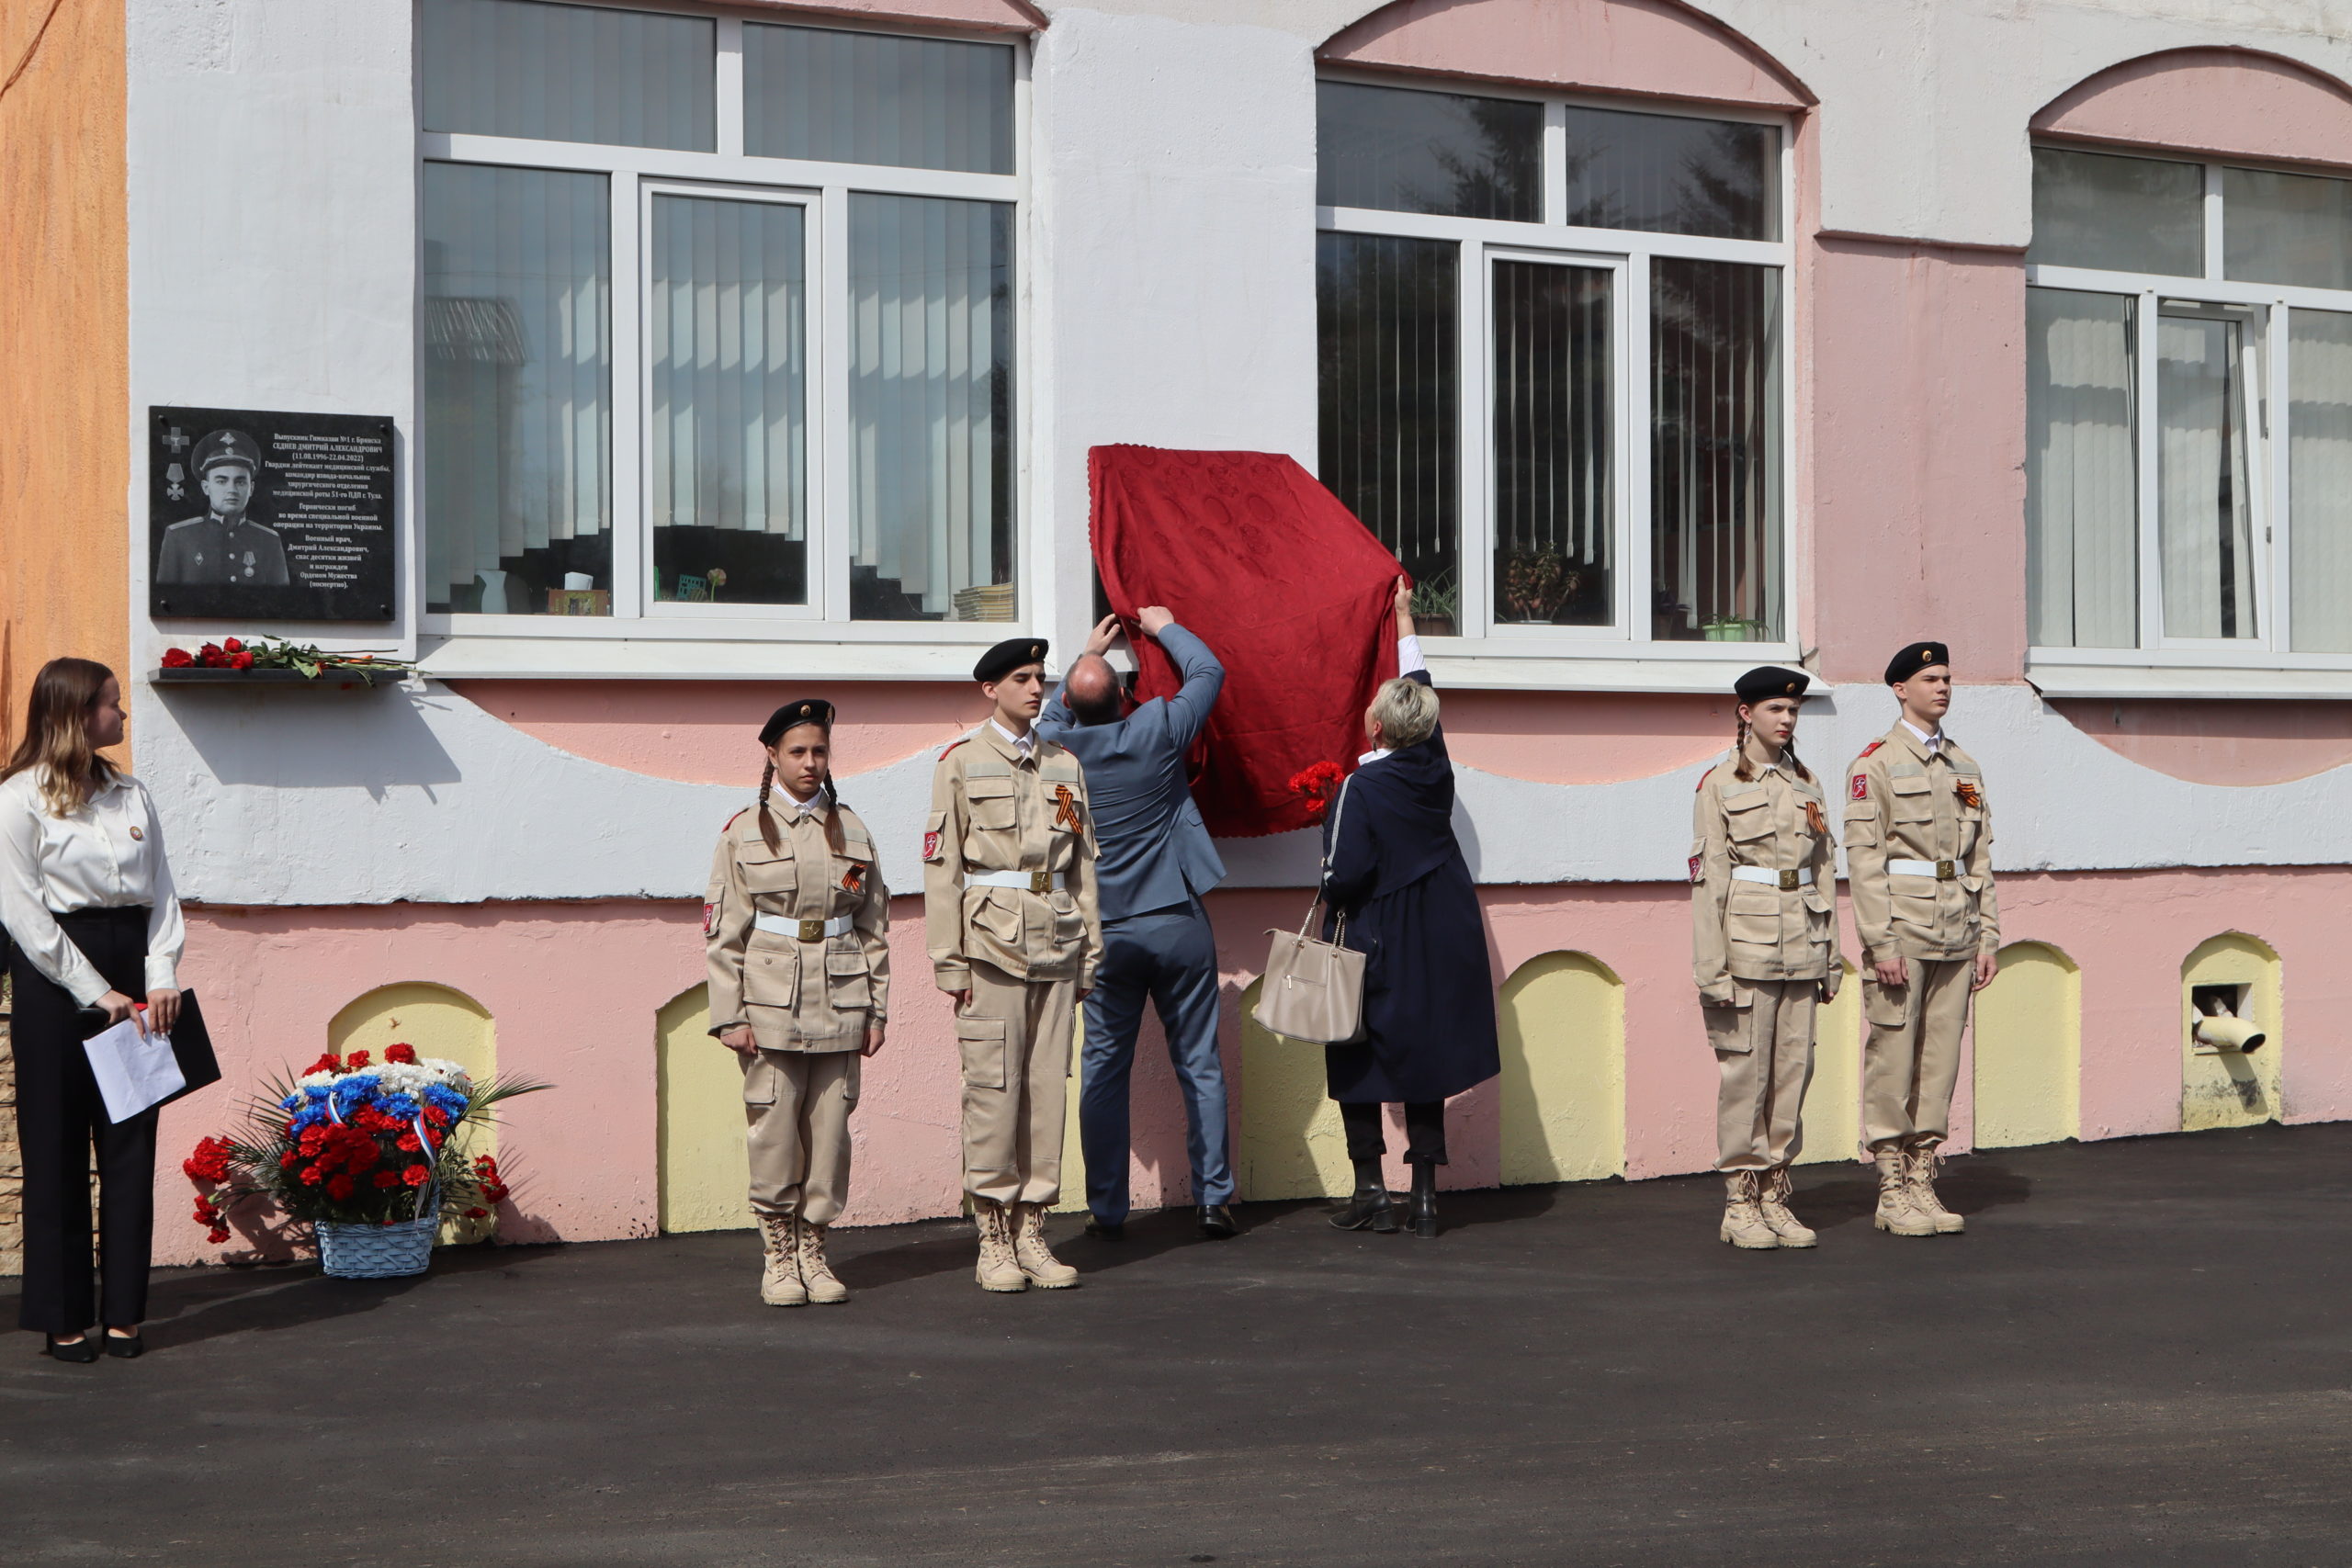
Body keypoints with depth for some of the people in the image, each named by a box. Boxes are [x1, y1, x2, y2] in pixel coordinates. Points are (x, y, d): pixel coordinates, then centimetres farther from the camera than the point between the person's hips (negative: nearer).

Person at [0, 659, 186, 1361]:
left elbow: (162, 890, 9)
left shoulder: (130, 795, 12)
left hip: (132, 968, 5)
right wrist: (96, 993, -13)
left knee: (131, 1145, 4)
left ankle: (123, 1312, 11)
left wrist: (162, 978, -5)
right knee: (58, 1152, 1)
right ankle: (64, 1319, 8)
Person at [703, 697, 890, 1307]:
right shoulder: (744, 832, 3)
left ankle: (814, 1250, 13)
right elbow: (722, 932, 1)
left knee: (830, 1128, 2)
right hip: (771, 1002, -2)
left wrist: (876, 1008, 8)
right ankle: (777, 1255, 10)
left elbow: (875, 928, 13)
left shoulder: (852, 830, 10)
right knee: (774, 1129, -3)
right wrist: (729, 1015, -5)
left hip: (839, 1004, 2)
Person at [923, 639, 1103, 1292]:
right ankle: (994, 1242, 1)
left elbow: (1084, 864, 16)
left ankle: (1033, 1232, 9)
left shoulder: (1064, 765, 15)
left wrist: (1089, 955, 11)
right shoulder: (961, 763, 2)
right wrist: (949, 962, -7)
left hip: (1056, 942, 4)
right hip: (992, 941, -4)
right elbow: (942, 868, -1)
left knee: (1049, 1084, 3)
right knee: (994, 1085, -6)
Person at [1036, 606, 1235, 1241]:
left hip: (1107, 934, 1)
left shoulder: (1058, 748, -4)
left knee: (1103, 1070, 6)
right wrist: (1165, 626, 24)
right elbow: (1209, 672, 9)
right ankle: (1213, 1197, 6)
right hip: (1180, 924, -1)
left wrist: (1089, 652, 32)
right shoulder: (1159, 731, -8)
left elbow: (1054, 713, 22)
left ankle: (1106, 1209, 7)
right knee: (1200, 1065, 5)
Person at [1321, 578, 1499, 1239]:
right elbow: (1418, 680, 16)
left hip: (1375, 942, -5)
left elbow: (1343, 874, -21)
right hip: (1439, 938, 5)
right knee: (1425, 1058, 10)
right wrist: (1402, 614, 29)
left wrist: (1332, 894, 3)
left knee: (1357, 1059, 8)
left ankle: (1371, 1190, 7)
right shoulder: (1433, 763, -1)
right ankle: (1425, 1193, 9)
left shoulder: (1362, 786, -18)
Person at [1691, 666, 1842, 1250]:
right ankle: (1740, 1203, 4)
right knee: (1746, 1068, -4)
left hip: (1801, 942, 5)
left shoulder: (1807, 784, 13)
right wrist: (1712, 967, -11)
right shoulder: (1720, 784, -1)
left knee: (1794, 1066, 4)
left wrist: (1830, 955, 12)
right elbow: (1706, 879, -5)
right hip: (1747, 941, -5)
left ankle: (1775, 1195, 12)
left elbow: (1825, 871, 16)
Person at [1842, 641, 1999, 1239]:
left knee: (1942, 1058, 6)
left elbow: (1980, 860, 16)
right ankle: (1893, 1193, 3)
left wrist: (1987, 938, 9)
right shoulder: (1874, 763, -4)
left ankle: (1923, 1181, 13)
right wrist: (1880, 943, -15)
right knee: (1892, 1058, -3)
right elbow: (1863, 858, -9)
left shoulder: (1966, 768, 15)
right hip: (1901, 933, -6)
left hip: (1956, 936, 6)